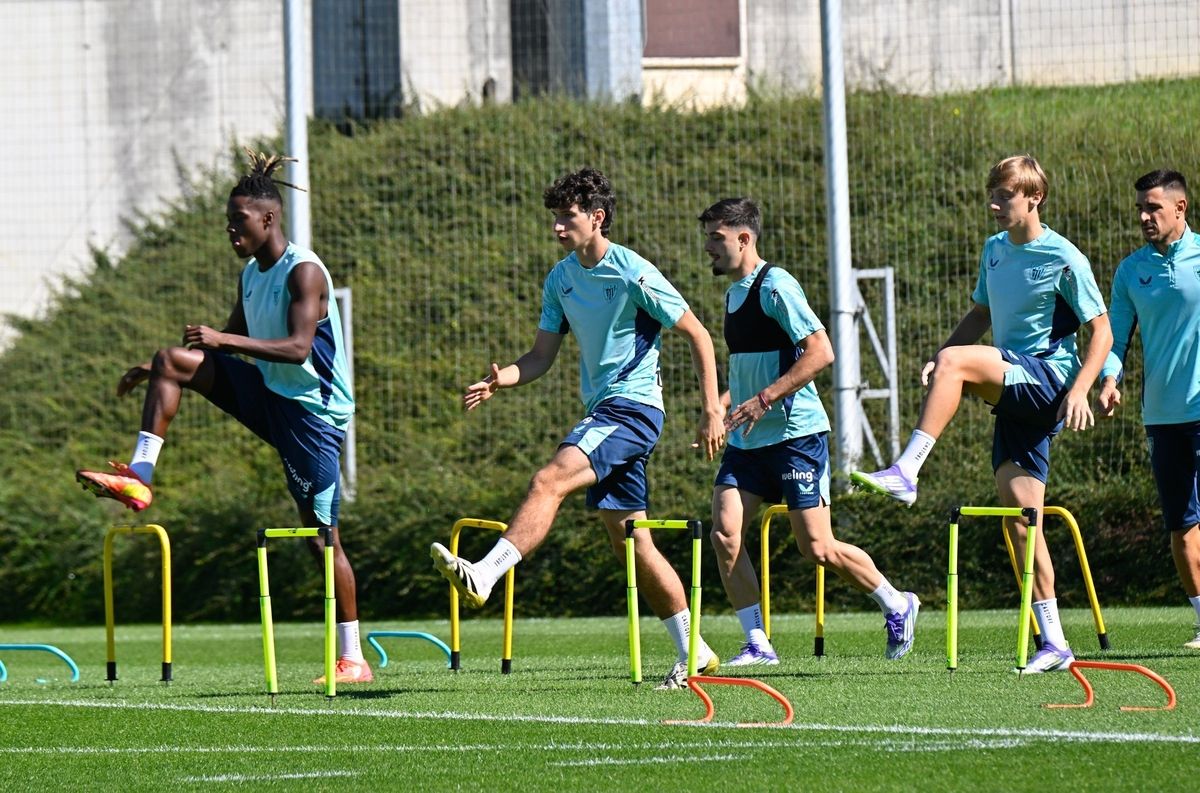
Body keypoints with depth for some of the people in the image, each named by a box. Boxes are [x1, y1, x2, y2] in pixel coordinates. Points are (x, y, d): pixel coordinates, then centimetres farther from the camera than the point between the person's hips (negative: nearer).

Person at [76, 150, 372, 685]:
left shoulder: (303, 272, -17)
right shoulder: (251, 275, 10)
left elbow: (298, 348, -28)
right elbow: (230, 346, 22)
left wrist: (224, 340, -34)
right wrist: (154, 373, 17)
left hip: (312, 410, -8)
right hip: (269, 396, 8)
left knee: (321, 534, -6)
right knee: (172, 362, -4)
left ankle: (354, 659, 1)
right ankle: (139, 477, -8)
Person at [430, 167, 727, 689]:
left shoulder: (634, 274, -11)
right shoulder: (560, 279, 11)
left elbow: (697, 336, -7)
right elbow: (542, 357, 13)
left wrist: (712, 412, -11)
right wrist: (499, 381, -8)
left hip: (632, 407, -8)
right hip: (600, 412, 8)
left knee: (549, 480, -26)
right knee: (629, 539, 8)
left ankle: (483, 577, -37)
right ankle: (694, 653, 14)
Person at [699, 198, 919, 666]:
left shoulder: (775, 286, -13)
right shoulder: (733, 294, 15)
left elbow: (821, 352, -20)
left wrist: (764, 399, -23)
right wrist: (722, 405, 11)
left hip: (795, 433, -8)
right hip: (747, 439, 8)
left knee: (818, 549, -6)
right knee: (724, 534, -8)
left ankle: (896, 606, 17)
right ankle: (757, 644, -1)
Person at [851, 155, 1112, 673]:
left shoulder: (1063, 259, -8)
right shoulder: (994, 251, 14)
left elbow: (1101, 330, -6)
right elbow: (980, 315, 25)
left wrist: (1079, 389, -20)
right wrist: (939, 358, 8)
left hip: (1049, 379, -7)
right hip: (1015, 393, 7)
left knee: (956, 361, -28)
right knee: (1019, 520, 1)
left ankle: (906, 474, -31)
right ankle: (1053, 643, 4)